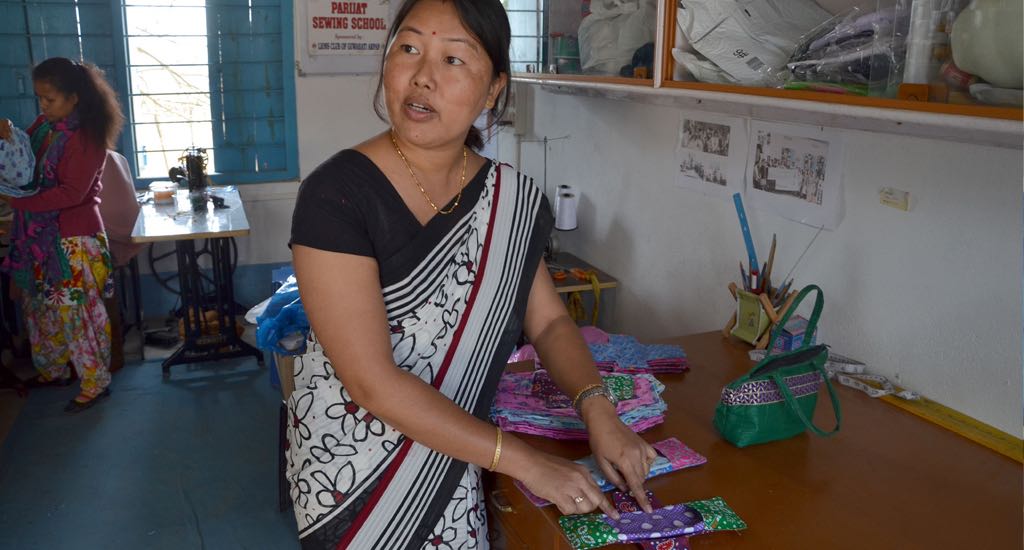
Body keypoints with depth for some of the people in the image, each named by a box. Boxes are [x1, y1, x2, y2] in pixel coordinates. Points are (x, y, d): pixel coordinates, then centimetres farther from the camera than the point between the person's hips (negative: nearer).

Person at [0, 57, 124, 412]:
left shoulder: (87, 136, -17)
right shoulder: (44, 125, 7)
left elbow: (72, 192, -23)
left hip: (73, 239, -8)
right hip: (39, 235, 8)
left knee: (74, 310, -1)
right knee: (40, 306, 19)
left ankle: (95, 382, 13)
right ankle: (53, 370, 36)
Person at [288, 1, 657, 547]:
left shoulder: (512, 201, -4)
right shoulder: (336, 194, -20)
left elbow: (549, 322, 5)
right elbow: (373, 381, -24)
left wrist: (596, 408, -14)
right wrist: (521, 459, -23)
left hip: (453, 470, 4)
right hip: (350, 474, -4)